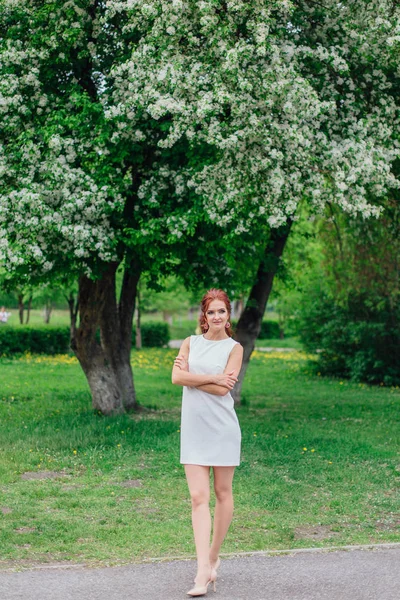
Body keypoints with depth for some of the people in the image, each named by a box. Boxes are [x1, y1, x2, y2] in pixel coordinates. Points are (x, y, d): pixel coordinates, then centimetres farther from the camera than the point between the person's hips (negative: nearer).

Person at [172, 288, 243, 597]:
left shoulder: (234, 348, 0)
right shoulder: (191, 343, 9)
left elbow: (223, 389, -12)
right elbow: (177, 377, -7)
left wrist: (191, 376, -7)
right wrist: (213, 377, -13)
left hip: (222, 428, -2)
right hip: (193, 429, 2)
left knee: (222, 493, 8)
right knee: (198, 497, -4)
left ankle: (214, 557, 25)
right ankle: (203, 572, -8)